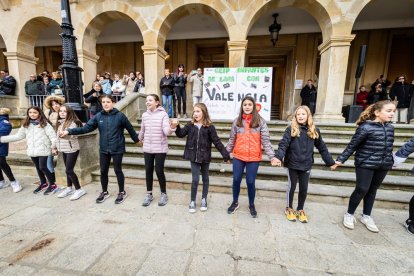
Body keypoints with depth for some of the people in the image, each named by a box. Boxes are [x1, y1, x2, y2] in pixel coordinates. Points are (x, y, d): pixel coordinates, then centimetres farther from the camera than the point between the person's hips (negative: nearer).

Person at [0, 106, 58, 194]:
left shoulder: (44, 124, -6)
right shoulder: (26, 125, 11)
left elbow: (52, 135, -13)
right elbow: (18, 136, 16)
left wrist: (53, 146, -24)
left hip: (43, 150, -6)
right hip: (32, 151, 6)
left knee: (43, 167, -7)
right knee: (38, 168, 16)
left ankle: (52, 184, 7)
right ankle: (43, 183, 32)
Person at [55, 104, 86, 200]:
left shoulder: (72, 123, -14)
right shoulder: (59, 123, 11)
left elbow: (71, 135, -26)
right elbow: (58, 136, 19)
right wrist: (57, 147, 20)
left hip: (72, 149, -8)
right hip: (64, 150, 8)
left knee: (69, 170, -7)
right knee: (68, 170, 15)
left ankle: (79, 190, 4)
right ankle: (69, 188, 27)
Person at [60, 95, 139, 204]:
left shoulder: (120, 115, -8)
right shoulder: (98, 116, 2)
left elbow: (130, 129, -2)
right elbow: (86, 128, -2)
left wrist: (137, 140, 5)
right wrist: (69, 131, -13)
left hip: (117, 149, -4)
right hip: (104, 149, 4)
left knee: (118, 170, 5)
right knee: (103, 171, 13)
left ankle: (122, 192, 24)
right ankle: (104, 192, 34)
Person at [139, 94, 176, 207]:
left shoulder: (163, 114, -9)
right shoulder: (144, 115, 5)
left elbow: (166, 132, -18)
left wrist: (172, 127, -37)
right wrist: (140, 139, 34)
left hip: (160, 148, -4)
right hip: (147, 148, 5)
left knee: (159, 171, 0)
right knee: (148, 171, 10)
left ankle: (163, 194, 20)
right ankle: (149, 194, 27)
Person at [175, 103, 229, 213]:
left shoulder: (209, 127, -8)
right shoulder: (190, 125, 1)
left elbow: (217, 141, -8)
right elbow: (181, 134, -6)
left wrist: (225, 154, -11)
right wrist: (177, 126, -26)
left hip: (205, 157, -1)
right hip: (194, 157, 1)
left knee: (205, 178, 15)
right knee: (195, 180, 3)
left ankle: (204, 199, 33)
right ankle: (192, 201, 22)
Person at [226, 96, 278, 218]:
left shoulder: (260, 121, -3)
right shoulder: (237, 121, 3)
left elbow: (265, 140, -6)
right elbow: (232, 139, 7)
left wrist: (272, 156, -13)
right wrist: (226, 153, 6)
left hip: (253, 158, -2)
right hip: (238, 157, 2)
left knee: (250, 182, 8)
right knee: (236, 180, 10)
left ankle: (251, 205, 33)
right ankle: (235, 202, 34)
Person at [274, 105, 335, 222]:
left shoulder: (314, 130, 2)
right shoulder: (291, 129, -8)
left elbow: (322, 148, 10)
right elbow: (283, 145, -19)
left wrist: (330, 162, 10)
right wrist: (278, 157, -35)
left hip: (306, 165, 3)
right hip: (292, 164, -3)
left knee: (304, 189, 13)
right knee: (292, 187, 11)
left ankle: (300, 210, 35)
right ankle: (289, 208, 32)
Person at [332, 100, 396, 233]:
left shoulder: (390, 127, 6)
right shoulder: (365, 127, -15)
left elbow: (389, 147, 17)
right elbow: (352, 146, -13)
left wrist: (390, 161, 22)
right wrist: (340, 160, -16)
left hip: (383, 165, 7)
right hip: (365, 164, -6)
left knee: (372, 191, 15)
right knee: (362, 190, -3)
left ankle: (366, 216, 31)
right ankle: (349, 214, 16)